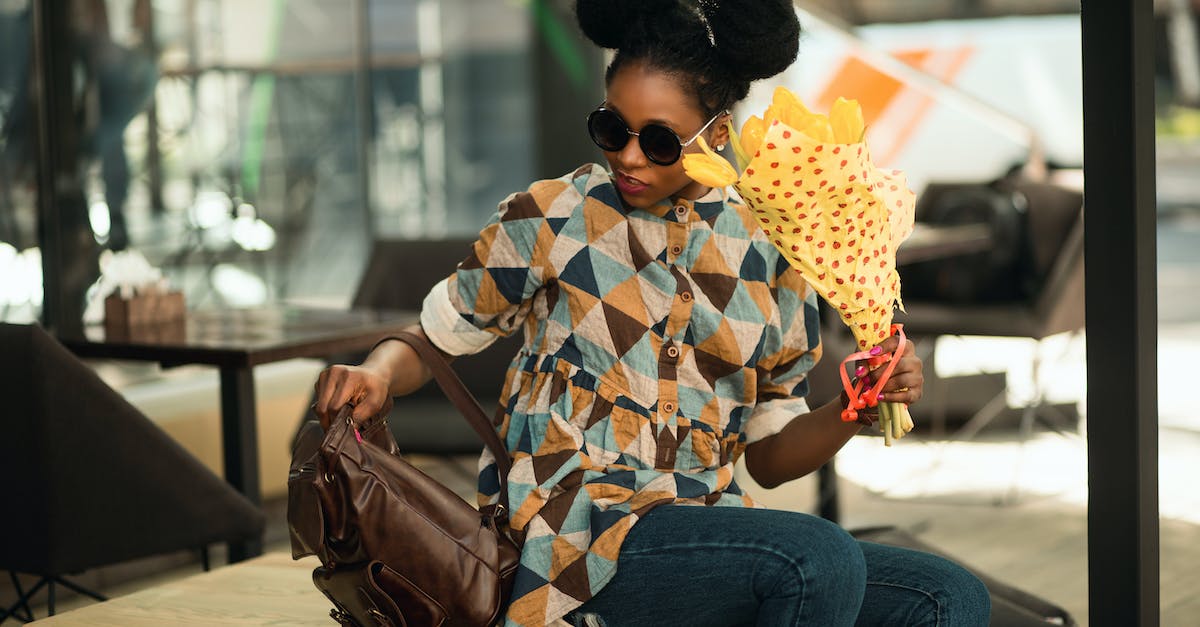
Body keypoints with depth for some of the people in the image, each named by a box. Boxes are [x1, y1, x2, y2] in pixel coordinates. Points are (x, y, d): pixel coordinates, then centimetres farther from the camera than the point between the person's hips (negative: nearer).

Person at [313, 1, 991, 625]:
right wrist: (376, 376, -11)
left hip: (706, 535, 5)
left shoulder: (769, 255, 10)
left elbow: (770, 455, 16)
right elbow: (431, 337, 11)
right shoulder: (551, 219, 3)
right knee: (818, 558, -30)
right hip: (577, 536, -5)